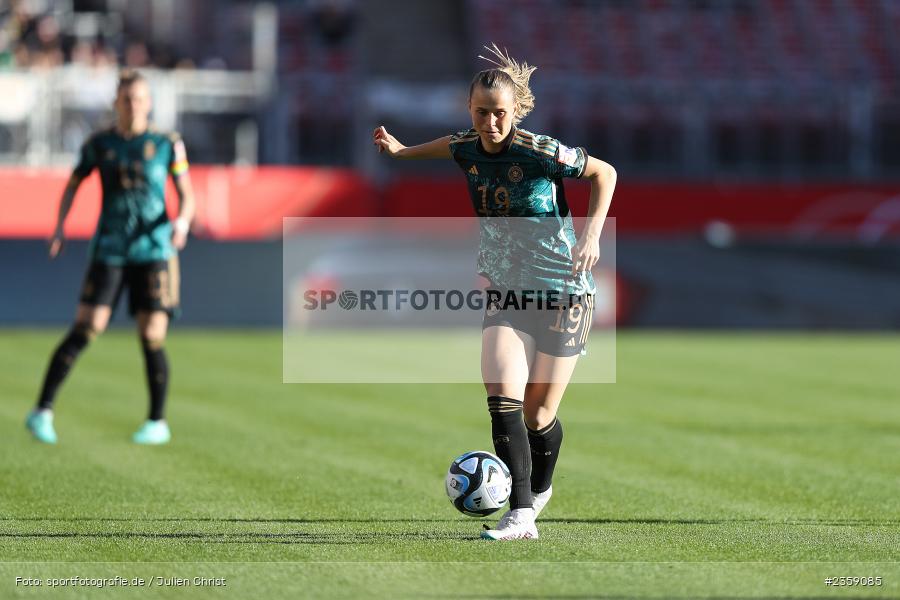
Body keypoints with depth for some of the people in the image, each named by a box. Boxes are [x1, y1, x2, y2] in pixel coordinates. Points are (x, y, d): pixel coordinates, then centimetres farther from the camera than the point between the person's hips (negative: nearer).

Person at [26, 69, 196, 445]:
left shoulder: (168, 144, 2)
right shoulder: (99, 144, 5)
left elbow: (187, 196, 3)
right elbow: (73, 185, 17)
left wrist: (182, 222, -18)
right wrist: (59, 228, 5)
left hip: (154, 250, 0)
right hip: (109, 252, 0)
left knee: (151, 338, -3)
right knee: (85, 329, -12)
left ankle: (158, 422, 14)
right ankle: (42, 411, -8)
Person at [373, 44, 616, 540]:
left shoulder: (541, 153, -18)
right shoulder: (466, 149, -2)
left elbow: (604, 173, -4)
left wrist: (591, 234, -14)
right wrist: (403, 151, 24)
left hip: (562, 293, -4)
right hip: (505, 292, 4)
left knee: (538, 416, 3)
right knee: (503, 397, -19)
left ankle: (540, 489, 36)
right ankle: (520, 517, -21)